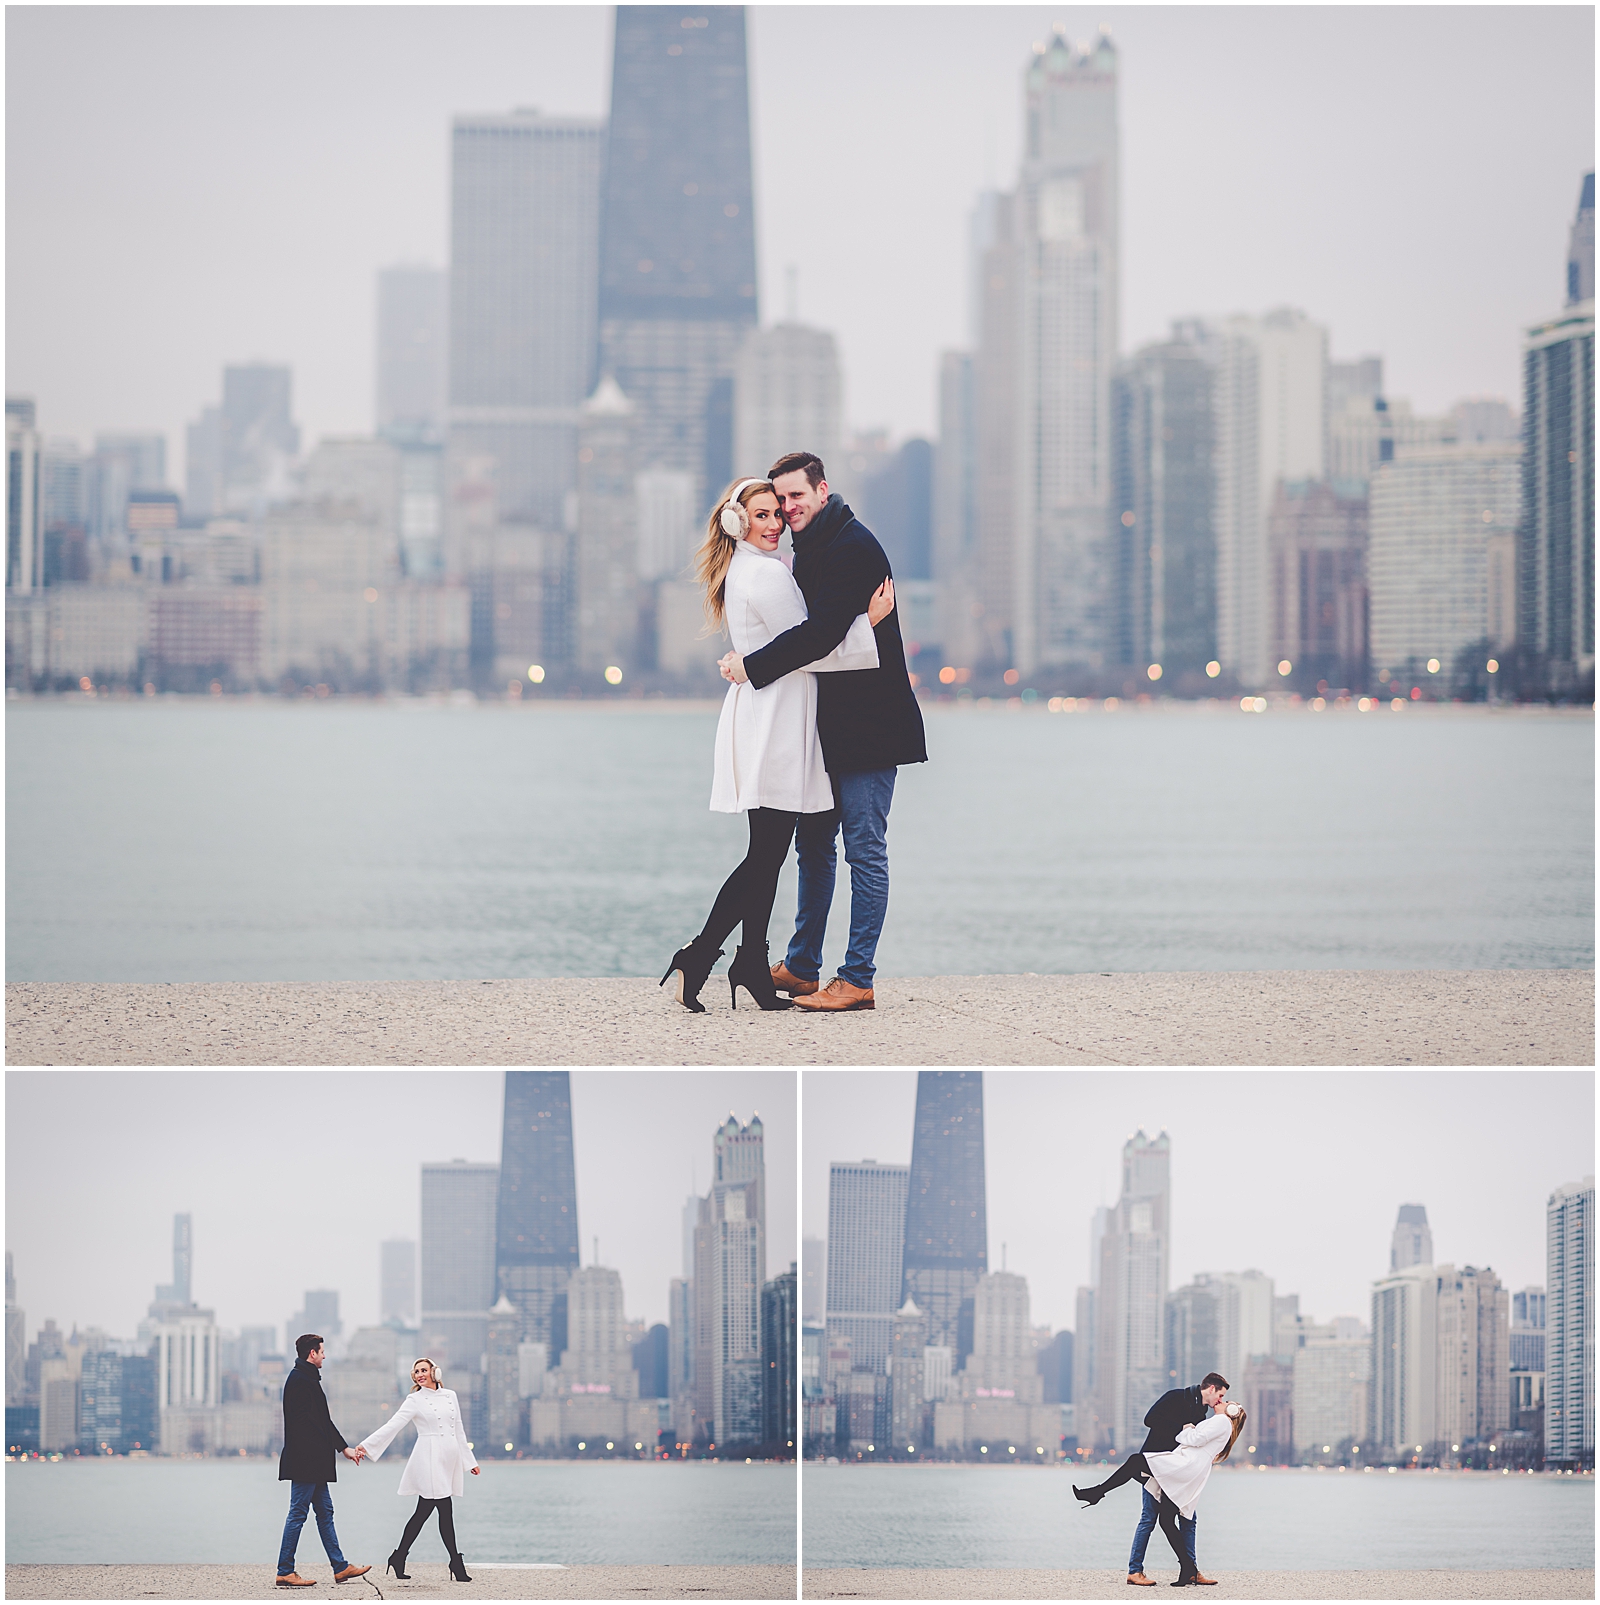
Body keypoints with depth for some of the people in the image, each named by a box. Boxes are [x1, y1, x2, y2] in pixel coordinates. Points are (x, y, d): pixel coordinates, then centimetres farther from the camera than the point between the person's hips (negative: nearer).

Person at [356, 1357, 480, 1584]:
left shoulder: (449, 1396, 15)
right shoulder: (415, 1400, -1)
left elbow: (459, 1430, 21)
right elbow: (392, 1425, -8)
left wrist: (470, 1461, 22)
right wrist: (365, 1445, -18)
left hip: (449, 1461, 5)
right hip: (430, 1460, -5)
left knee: (423, 1511, 5)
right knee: (445, 1511, -8)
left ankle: (398, 1560, 10)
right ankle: (456, 1564, -3)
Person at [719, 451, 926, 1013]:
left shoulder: (852, 547, -16)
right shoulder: (812, 550, 15)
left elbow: (822, 631, -25)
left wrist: (753, 666, -18)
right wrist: (748, 662, 3)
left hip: (866, 726, -10)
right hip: (830, 728, 10)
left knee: (864, 849, -6)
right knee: (813, 842, 15)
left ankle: (857, 981, -5)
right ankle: (801, 967, 23)